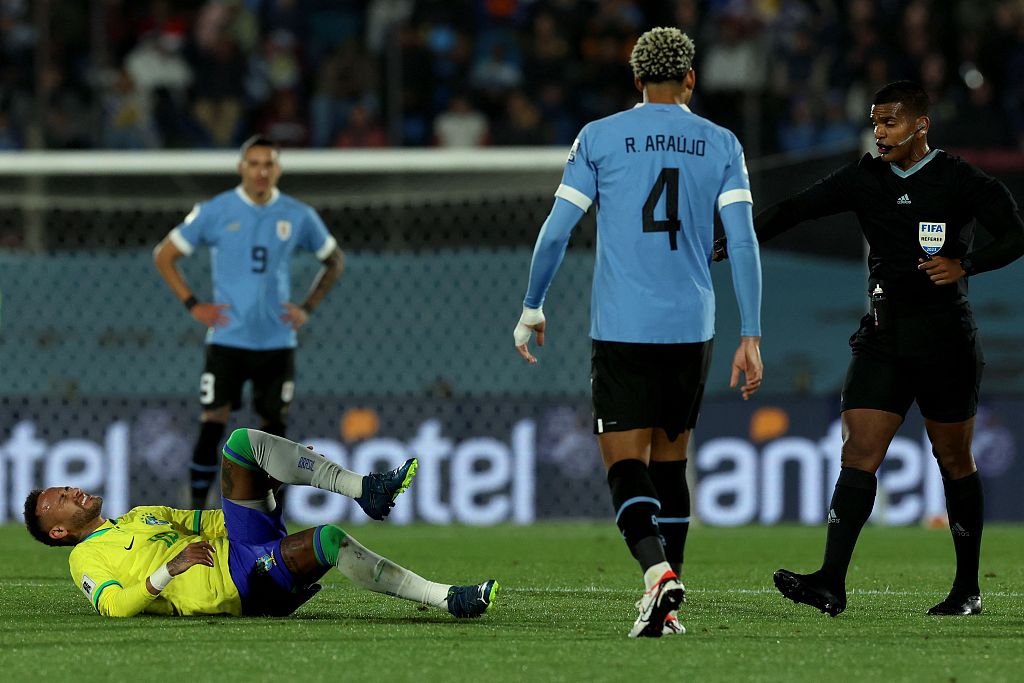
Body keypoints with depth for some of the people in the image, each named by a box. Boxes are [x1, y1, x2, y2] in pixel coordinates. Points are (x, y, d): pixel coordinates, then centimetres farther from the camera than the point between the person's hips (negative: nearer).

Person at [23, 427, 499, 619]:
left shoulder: (140, 517, 31)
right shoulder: (88, 558, 6)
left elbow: (205, 522, 33)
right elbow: (115, 605, -12)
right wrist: (169, 571, -22)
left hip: (245, 544, 8)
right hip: (235, 583, -8)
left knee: (242, 442, -3)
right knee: (329, 540, -32)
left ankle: (363, 490, -13)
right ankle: (443, 598, -31)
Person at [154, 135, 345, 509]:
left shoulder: (299, 216, 3)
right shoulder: (214, 212, -2)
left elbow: (334, 260, 19)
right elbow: (164, 255, 6)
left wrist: (307, 308, 8)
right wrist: (193, 305, -2)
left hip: (277, 342, 2)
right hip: (227, 339, -2)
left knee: (274, 426, 3)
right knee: (212, 424, -9)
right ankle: (197, 508, -2)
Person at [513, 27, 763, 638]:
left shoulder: (598, 138, 2)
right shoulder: (721, 145, 6)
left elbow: (557, 229, 1)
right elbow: (743, 242, -1)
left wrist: (532, 310, 13)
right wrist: (751, 337, 0)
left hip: (622, 329, -2)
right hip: (692, 329, 2)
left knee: (626, 464, -4)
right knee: (670, 460, 14)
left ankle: (657, 572, -29)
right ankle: (667, 607, 13)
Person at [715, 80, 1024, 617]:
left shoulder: (960, 181, -4)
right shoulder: (865, 179, 7)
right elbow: (795, 210, 4)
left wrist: (964, 265, -18)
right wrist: (730, 245, -6)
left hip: (946, 339, -3)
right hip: (883, 337, 4)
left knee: (954, 462, 5)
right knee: (858, 453, -9)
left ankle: (967, 588, 17)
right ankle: (831, 583, -16)